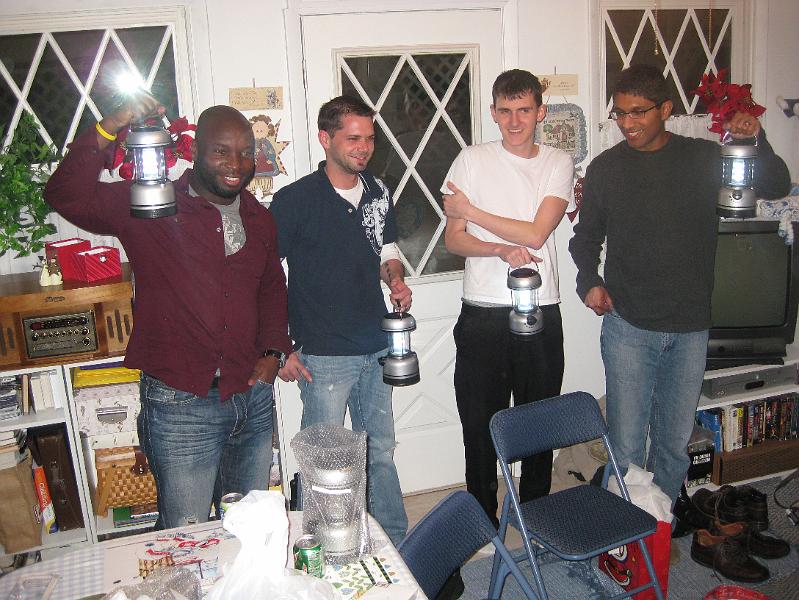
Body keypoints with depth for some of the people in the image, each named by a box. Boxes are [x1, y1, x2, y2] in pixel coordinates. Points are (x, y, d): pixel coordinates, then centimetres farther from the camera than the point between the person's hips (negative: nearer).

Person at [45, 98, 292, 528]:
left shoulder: (259, 219, 10)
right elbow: (66, 196, -19)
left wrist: (273, 350, 8)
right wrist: (108, 130, -29)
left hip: (252, 399, 5)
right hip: (180, 404, -5)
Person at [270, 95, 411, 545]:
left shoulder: (378, 192, 7)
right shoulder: (295, 200, -11)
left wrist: (396, 280, -2)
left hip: (377, 348, 6)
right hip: (324, 356, -5)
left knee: (380, 452, 18)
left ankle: (397, 545, 34)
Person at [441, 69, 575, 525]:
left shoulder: (559, 163, 3)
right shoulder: (472, 160, 2)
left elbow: (536, 233, -10)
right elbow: (454, 239, -2)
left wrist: (470, 210, -7)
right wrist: (501, 249, -19)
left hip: (541, 313, 1)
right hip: (482, 315, 0)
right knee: (481, 423, 8)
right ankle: (483, 517, 28)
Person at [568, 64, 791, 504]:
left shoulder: (703, 158, 2)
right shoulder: (605, 168, 1)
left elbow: (776, 188, 2)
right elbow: (586, 237, 10)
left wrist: (756, 141, -16)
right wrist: (589, 281, -8)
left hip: (690, 328, 2)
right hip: (628, 326, -1)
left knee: (675, 444, 14)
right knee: (626, 449, 1)